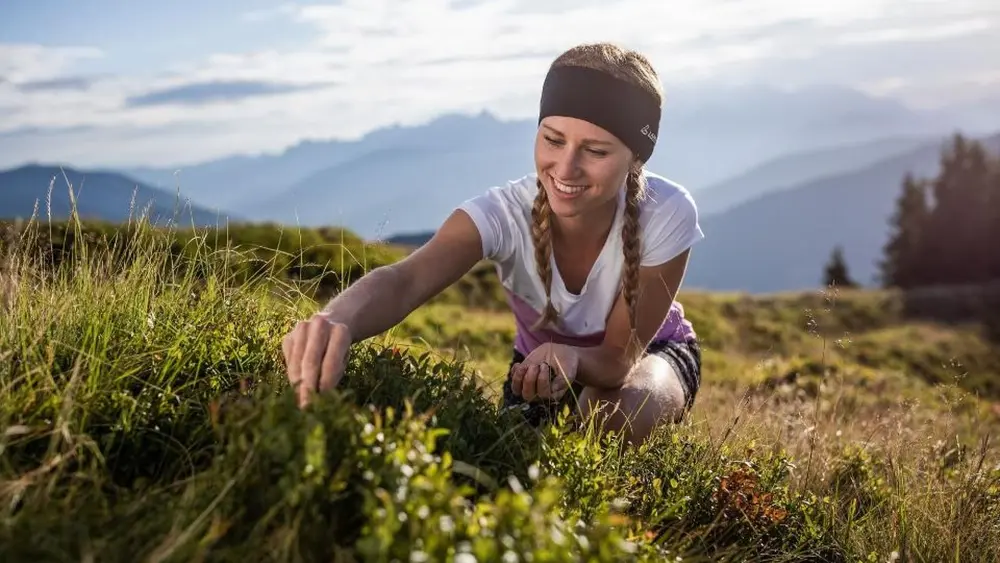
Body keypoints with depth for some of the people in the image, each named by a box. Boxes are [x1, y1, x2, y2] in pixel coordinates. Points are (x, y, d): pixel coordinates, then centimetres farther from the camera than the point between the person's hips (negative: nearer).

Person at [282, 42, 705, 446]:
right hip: (542, 357, 2)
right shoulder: (505, 212, -33)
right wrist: (337, 323, -74)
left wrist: (569, 357, -53)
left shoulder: (667, 215, -33)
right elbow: (407, 279, -51)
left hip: (649, 352, -1)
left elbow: (620, 356, -29)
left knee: (619, 415, -32)